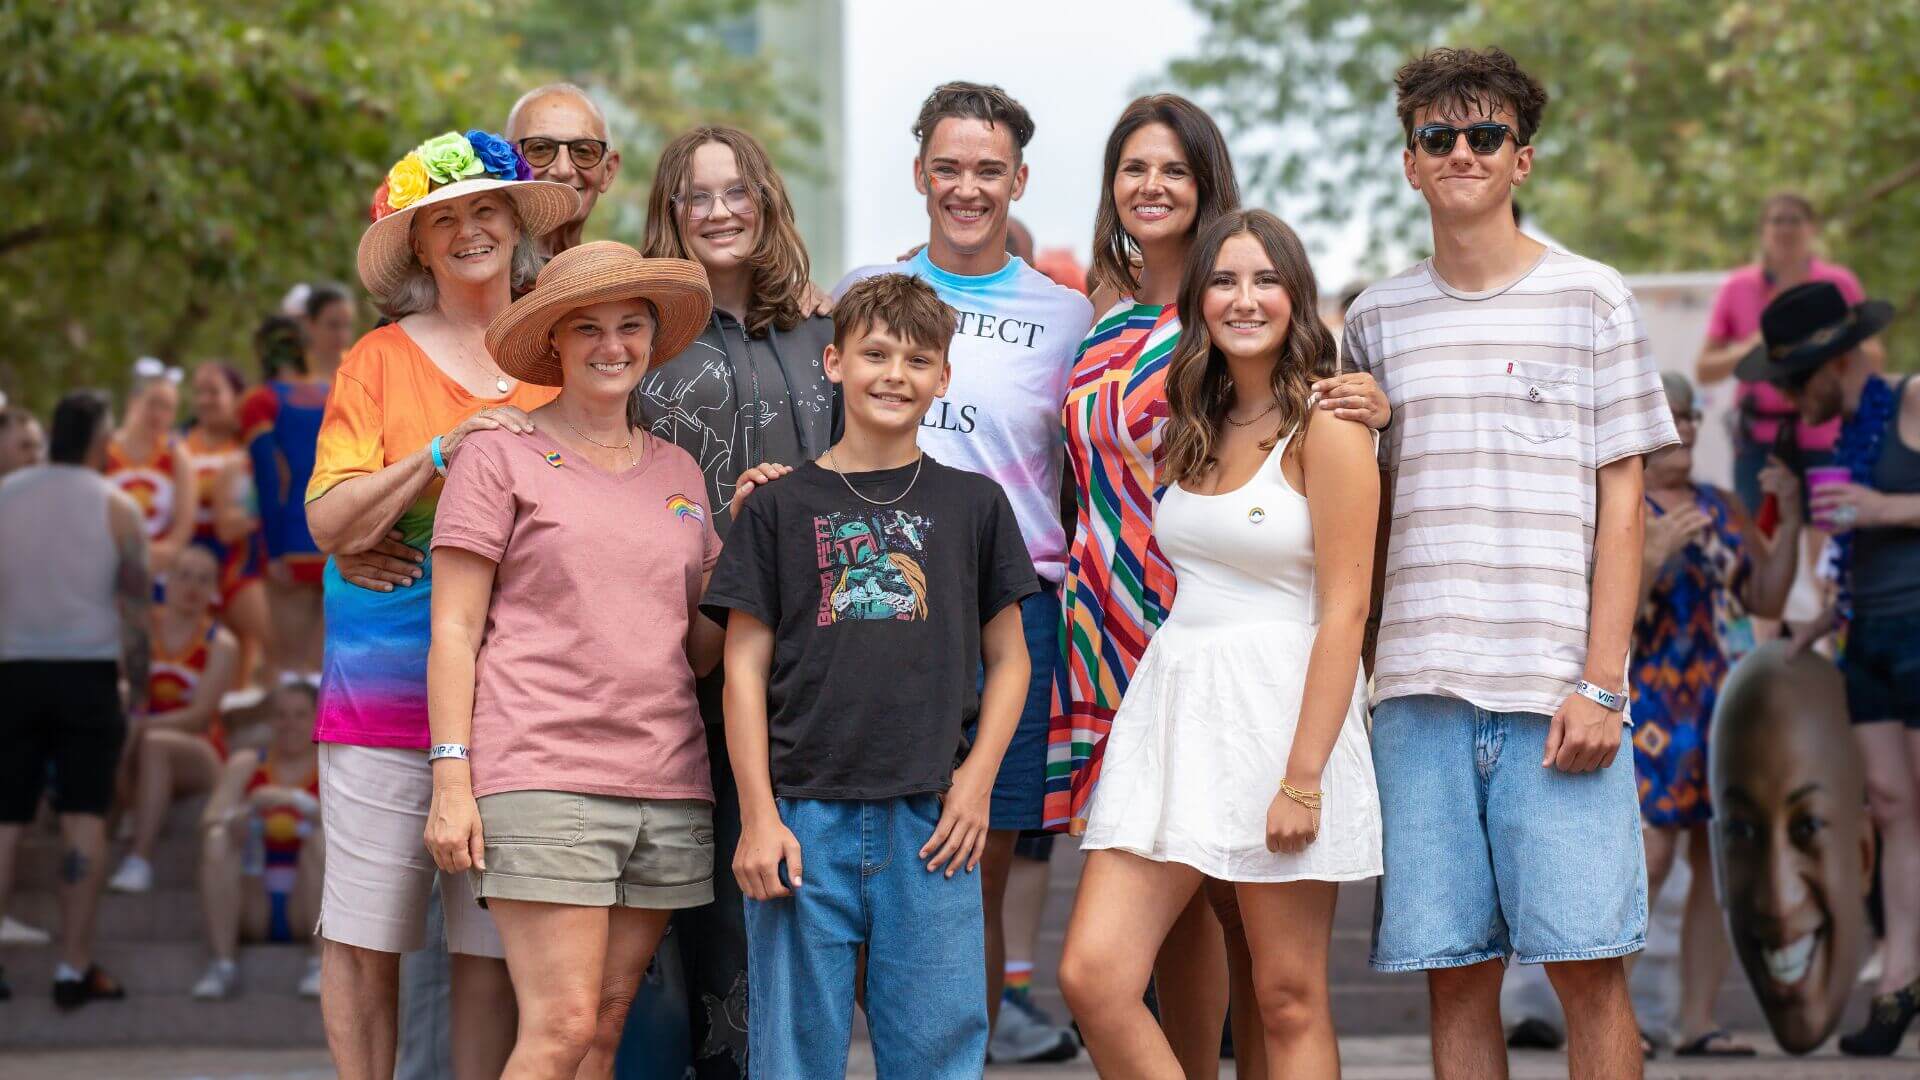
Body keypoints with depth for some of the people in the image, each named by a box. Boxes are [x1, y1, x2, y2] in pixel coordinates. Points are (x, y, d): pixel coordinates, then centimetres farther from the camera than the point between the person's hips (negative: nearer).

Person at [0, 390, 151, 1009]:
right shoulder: (115, 507, -1)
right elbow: (134, 610, -2)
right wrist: (139, 691, 7)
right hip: (88, 672, -2)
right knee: (84, 818, -1)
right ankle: (74, 968, -4)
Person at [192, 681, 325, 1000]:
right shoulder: (246, 765, 10)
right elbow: (209, 821, -4)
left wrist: (295, 801, -30)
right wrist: (240, 818, -27)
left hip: (306, 911, -2)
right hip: (254, 910, 2)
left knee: (322, 838, -26)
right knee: (218, 841, -21)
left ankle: (322, 963, -28)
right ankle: (223, 964, -27)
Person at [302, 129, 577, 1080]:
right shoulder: (382, 359, 5)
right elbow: (331, 523, -4)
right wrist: (443, 450, -15)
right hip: (384, 696, -1)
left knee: (496, 943, 2)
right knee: (365, 938, 0)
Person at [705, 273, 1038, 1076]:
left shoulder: (973, 505, 10)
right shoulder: (780, 507, 7)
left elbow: (1008, 658, 13)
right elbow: (745, 669, 5)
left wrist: (977, 782, -1)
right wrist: (758, 817, -3)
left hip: (930, 825, 1)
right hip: (805, 820, -1)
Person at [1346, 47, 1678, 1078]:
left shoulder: (1591, 299, 5)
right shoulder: (1377, 318, 13)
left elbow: (1620, 500, 2)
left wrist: (1600, 684, -7)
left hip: (1557, 686, -2)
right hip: (1420, 687, 3)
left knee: (1588, 964, -6)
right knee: (1455, 976, 2)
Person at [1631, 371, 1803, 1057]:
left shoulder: (1719, 508, 15)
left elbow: (1768, 600, 12)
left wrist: (1790, 519, 1)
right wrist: (1656, 554, -28)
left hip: (1725, 705, 6)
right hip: (1653, 705, -6)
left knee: (1723, 863, 2)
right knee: (1649, 857, -15)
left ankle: (1698, 1023, 7)